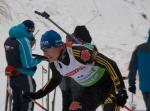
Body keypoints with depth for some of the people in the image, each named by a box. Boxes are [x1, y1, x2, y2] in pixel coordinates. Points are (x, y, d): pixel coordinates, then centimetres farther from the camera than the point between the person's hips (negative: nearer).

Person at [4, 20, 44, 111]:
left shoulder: (9, 40, 6)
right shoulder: (24, 41, -19)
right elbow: (28, 64, -20)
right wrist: (39, 59, -4)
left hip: (12, 76, 7)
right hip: (24, 76, -7)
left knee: (17, 103, 17)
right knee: (28, 103, 4)